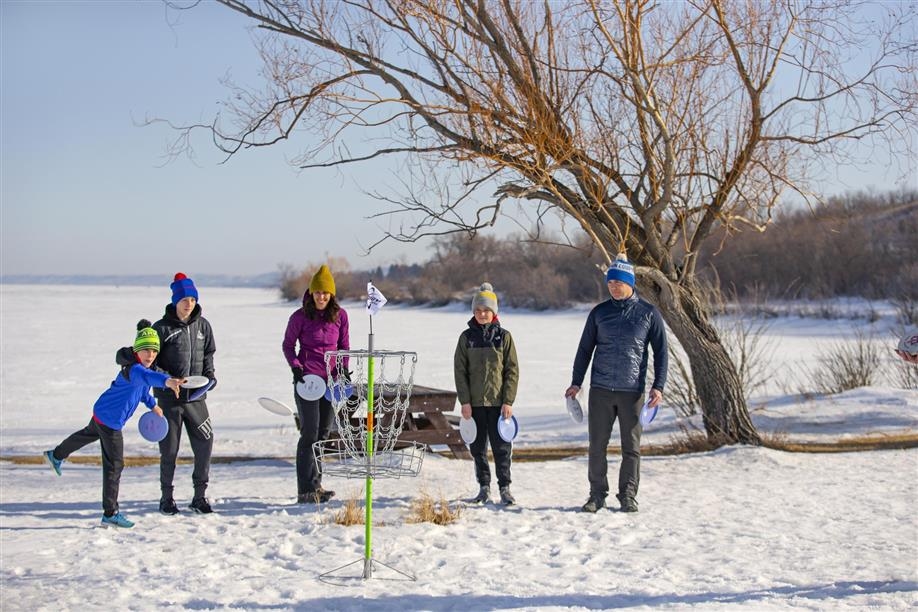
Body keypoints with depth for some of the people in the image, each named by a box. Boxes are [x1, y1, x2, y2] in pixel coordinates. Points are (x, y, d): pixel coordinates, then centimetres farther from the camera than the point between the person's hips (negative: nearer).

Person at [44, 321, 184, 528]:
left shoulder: (141, 366, 0)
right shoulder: (132, 369, -32)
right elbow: (145, 376, -57)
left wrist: (152, 404, 25)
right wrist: (167, 381, -75)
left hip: (102, 412, 11)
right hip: (110, 420, -11)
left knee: (90, 434, 38)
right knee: (114, 464, -4)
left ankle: (56, 455, 65)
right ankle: (110, 513, 3)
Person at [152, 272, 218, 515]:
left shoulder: (202, 325, 5)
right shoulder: (163, 327, -7)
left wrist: (209, 375, 1)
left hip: (196, 396, 4)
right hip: (169, 398, -3)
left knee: (205, 444, 0)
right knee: (169, 450, 4)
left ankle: (200, 496, 13)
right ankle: (166, 497, 19)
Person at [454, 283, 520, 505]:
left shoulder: (504, 336, 0)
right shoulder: (467, 337, 3)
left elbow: (513, 370, -1)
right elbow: (460, 370, 2)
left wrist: (508, 401, -7)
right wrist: (464, 401, -5)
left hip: (498, 402, -2)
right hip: (474, 403, 2)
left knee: (501, 447, 0)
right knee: (478, 447, 8)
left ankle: (504, 487, 8)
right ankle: (484, 487, 18)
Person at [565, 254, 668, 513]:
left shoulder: (648, 313, 2)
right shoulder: (599, 313, 7)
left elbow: (661, 352, 3)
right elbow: (585, 349, 12)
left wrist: (658, 386, -6)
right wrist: (576, 383, 7)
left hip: (632, 391, -1)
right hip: (600, 390, 2)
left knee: (631, 446, 3)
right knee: (597, 445, 2)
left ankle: (628, 496, 13)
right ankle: (597, 494, 12)